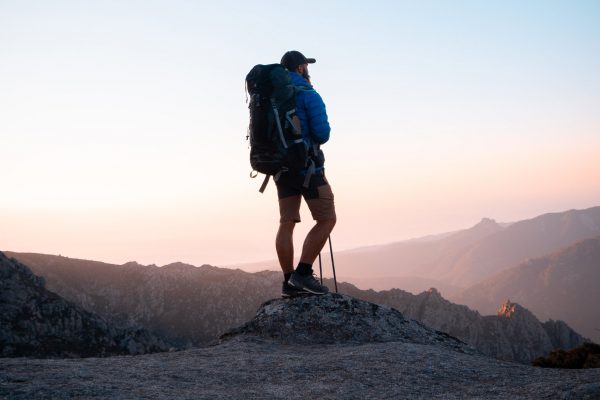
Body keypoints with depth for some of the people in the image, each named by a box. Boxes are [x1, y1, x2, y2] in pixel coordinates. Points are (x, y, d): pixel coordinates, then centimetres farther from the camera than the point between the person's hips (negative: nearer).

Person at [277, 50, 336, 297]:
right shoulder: (308, 95, -9)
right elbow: (322, 134, -14)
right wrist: (312, 139, 7)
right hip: (307, 166, -7)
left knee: (286, 223, 5)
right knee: (327, 220, -1)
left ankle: (289, 282, 4)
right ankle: (303, 273, -11)